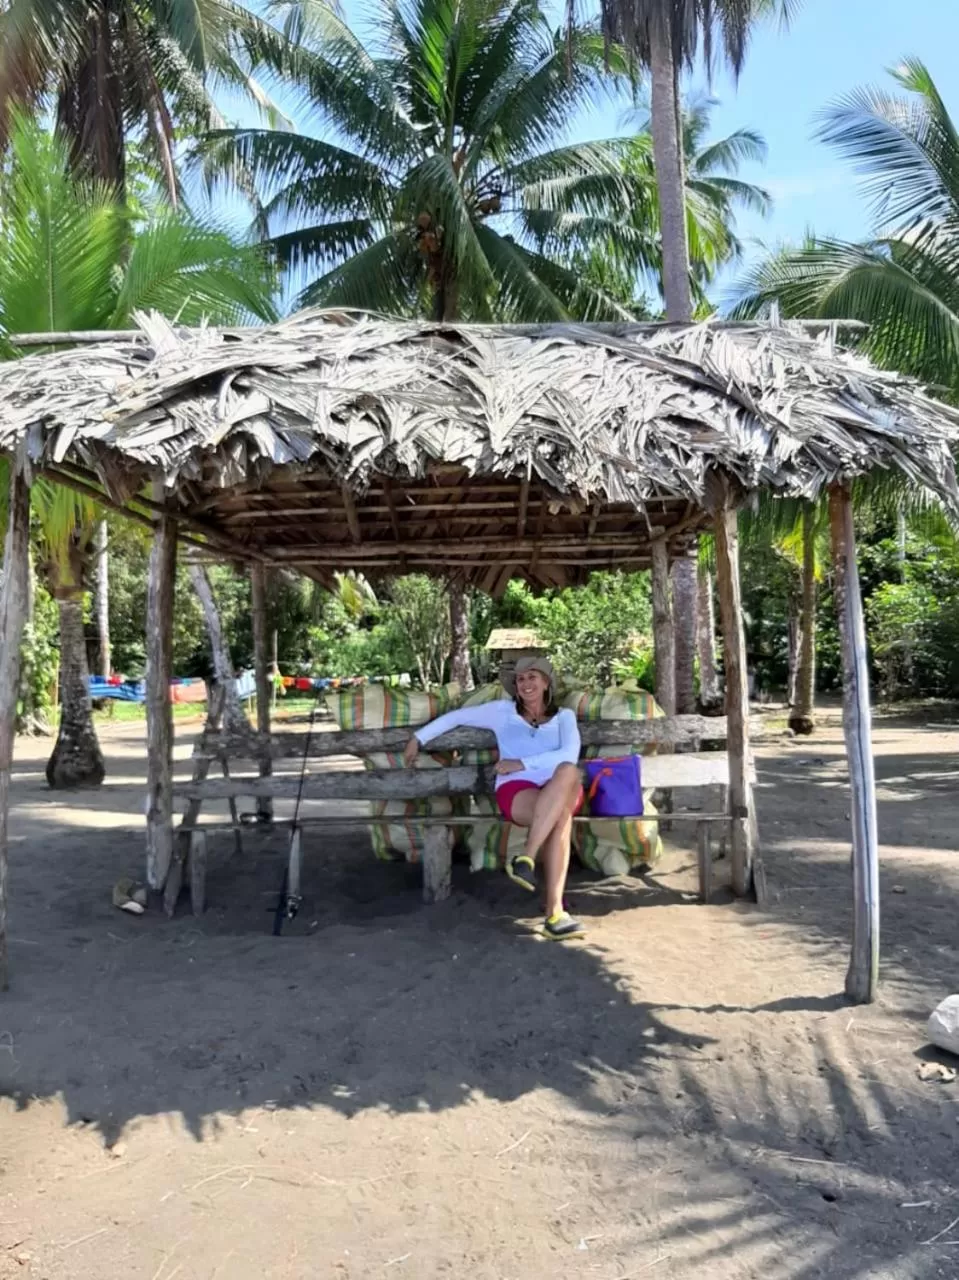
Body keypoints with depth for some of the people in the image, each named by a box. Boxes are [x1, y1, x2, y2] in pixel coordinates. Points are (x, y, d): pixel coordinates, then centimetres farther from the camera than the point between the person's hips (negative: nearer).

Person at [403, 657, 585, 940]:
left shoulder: (564, 716, 19)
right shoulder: (503, 711, 20)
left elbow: (570, 755, 0)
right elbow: (457, 717, 28)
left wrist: (522, 763, -7)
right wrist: (418, 738, 25)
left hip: (562, 791, 2)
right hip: (516, 790, -1)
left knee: (569, 772, -39)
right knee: (560, 816, -37)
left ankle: (526, 859, -40)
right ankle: (555, 911, -40)